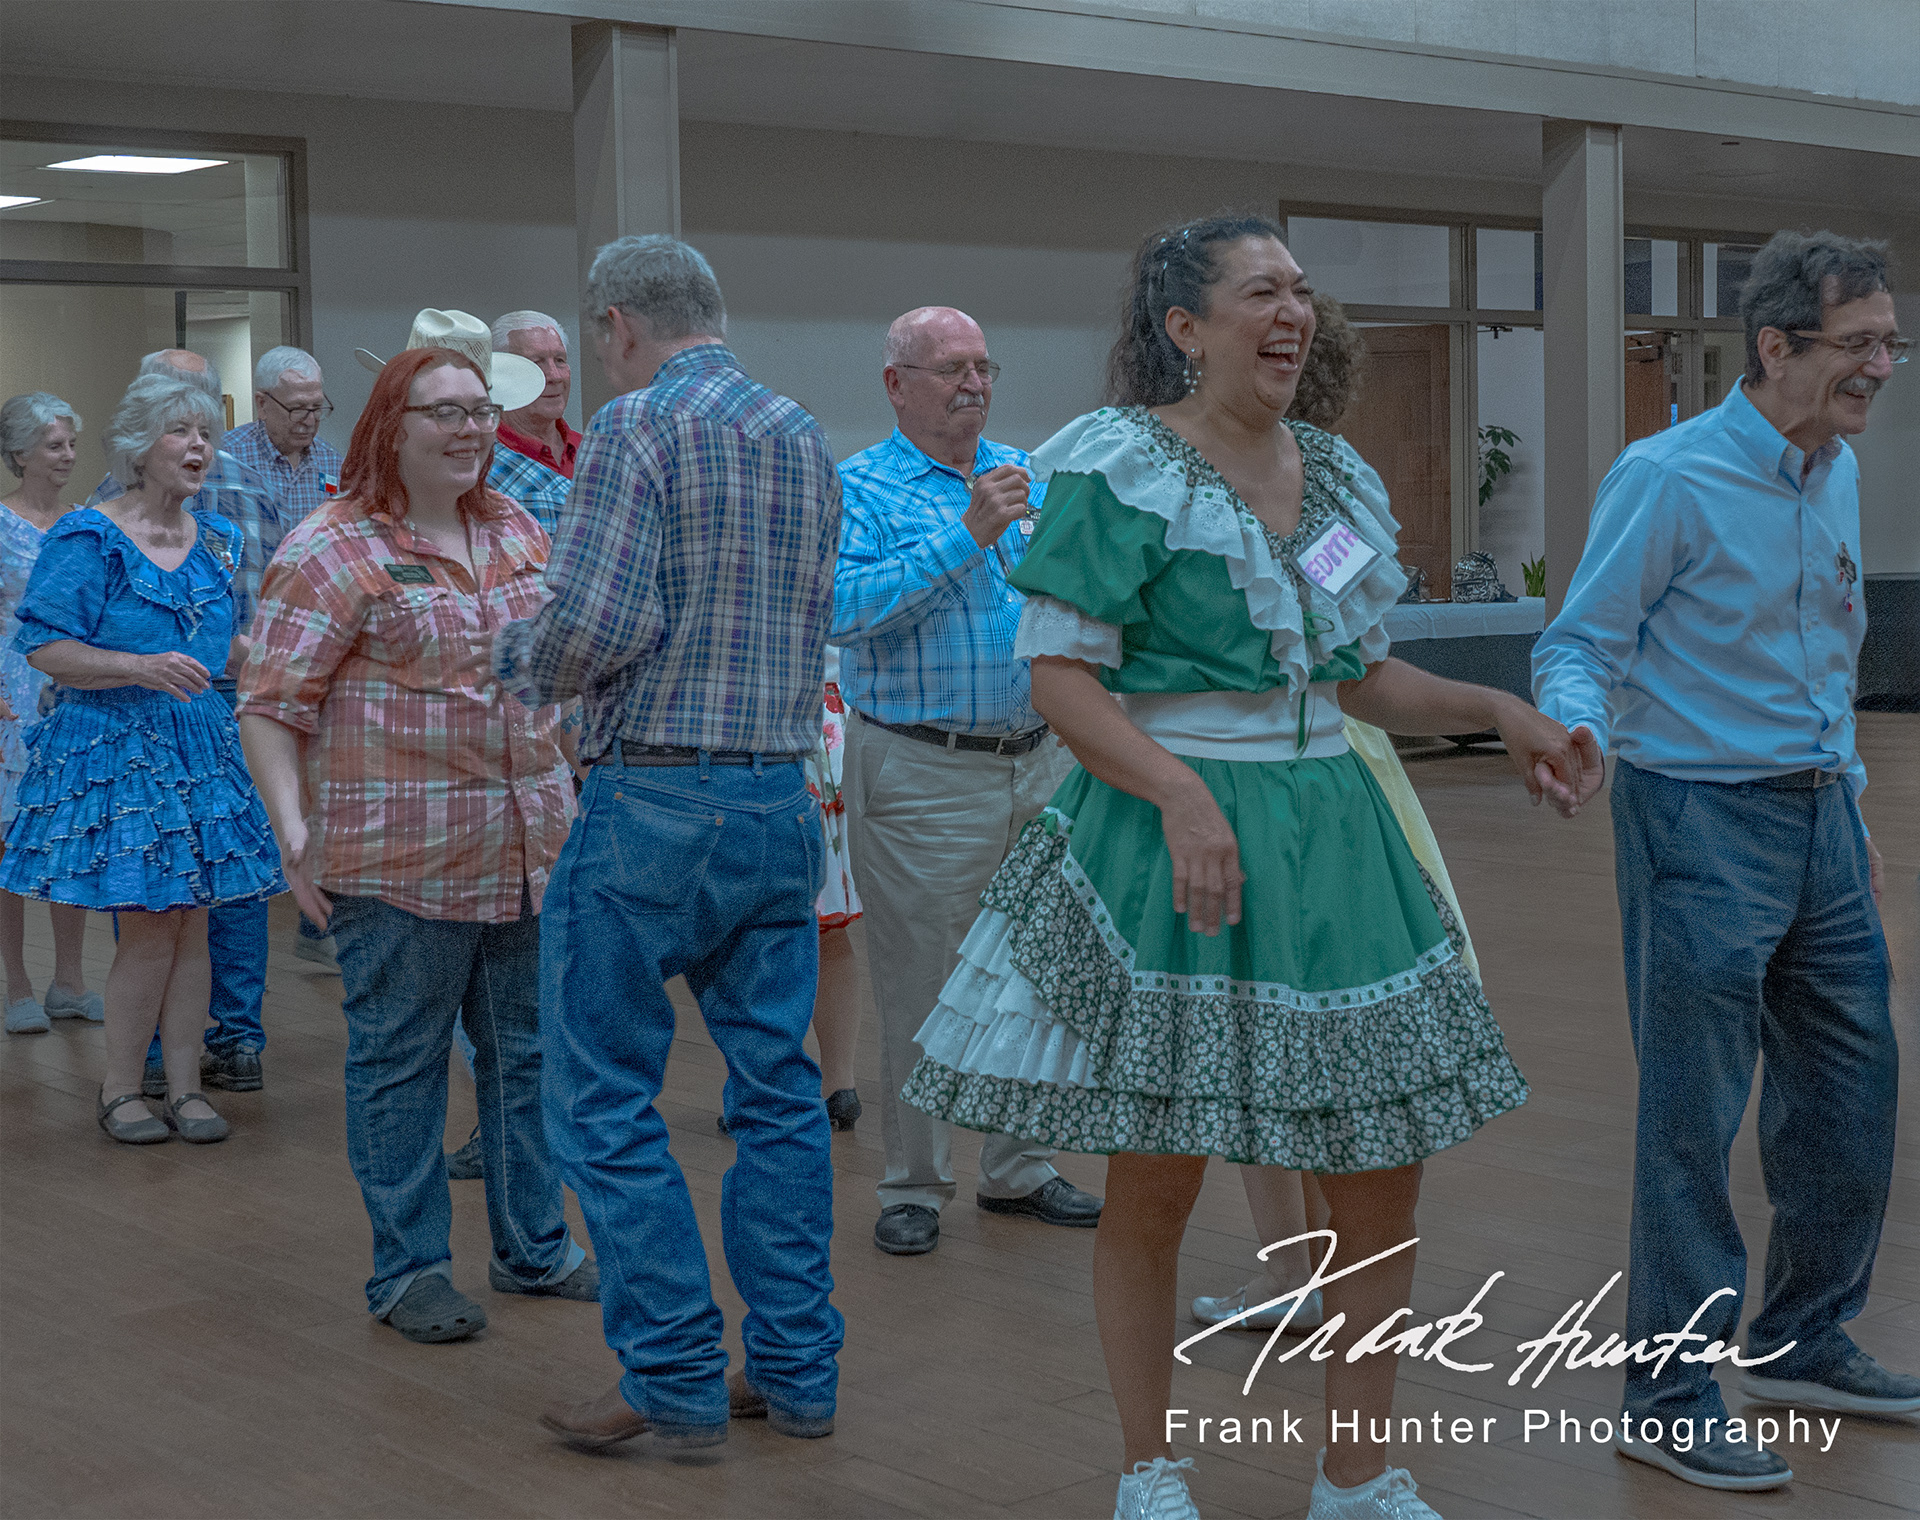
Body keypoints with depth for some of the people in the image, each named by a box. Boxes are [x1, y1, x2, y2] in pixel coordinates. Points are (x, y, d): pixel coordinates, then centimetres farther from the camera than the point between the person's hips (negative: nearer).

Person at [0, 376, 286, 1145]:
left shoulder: (219, 540, 12)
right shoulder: (88, 539, -8)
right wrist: (141, 668, -23)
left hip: (203, 748, 6)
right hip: (116, 749, -6)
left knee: (192, 923, 6)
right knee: (149, 928, -7)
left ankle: (184, 1085, 16)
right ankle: (119, 1089, 9)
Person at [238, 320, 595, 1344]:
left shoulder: (521, 532, 13)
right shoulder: (333, 551, -8)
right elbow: (270, 706, -11)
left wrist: (580, 780, 19)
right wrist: (292, 832, -20)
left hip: (530, 850, 6)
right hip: (400, 863, -6)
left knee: (529, 1051, 14)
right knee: (400, 1062, 4)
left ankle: (533, 1247, 28)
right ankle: (409, 1270, 16)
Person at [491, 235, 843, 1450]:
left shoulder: (640, 427, -10)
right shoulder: (807, 438, 12)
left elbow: (601, 622, -18)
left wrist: (524, 663, 1)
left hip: (657, 801, -7)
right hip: (784, 798, 7)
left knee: (608, 1097, 2)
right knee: (779, 1090, 12)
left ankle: (678, 1381, 5)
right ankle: (798, 1370, 17)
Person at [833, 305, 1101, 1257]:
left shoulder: (1027, 476, 12)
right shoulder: (858, 488, -4)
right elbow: (845, 608, -20)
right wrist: (965, 536, -22)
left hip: (1039, 761, 5)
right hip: (923, 775, -5)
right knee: (919, 988, 1)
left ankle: (1018, 1169, 24)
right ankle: (912, 1186, 13)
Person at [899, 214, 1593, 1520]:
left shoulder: (1334, 473, 13)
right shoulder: (1119, 469, -8)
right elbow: (1060, 675, -13)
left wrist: (1493, 708, 5)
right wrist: (1183, 792, -25)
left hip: (1328, 830, 7)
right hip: (1170, 845, -6)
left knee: (1385, 1169, 7)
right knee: (1155, 1181, 1)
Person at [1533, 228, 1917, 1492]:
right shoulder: (1669, 476, -14)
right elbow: (1577, 643, -13)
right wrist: (1577, 730, -34)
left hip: (1818, 820, 8)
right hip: (1701, 820, -8)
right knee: (1693, 1120, -3)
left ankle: (1808, 1342, 31)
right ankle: (1672, 1401, 7)